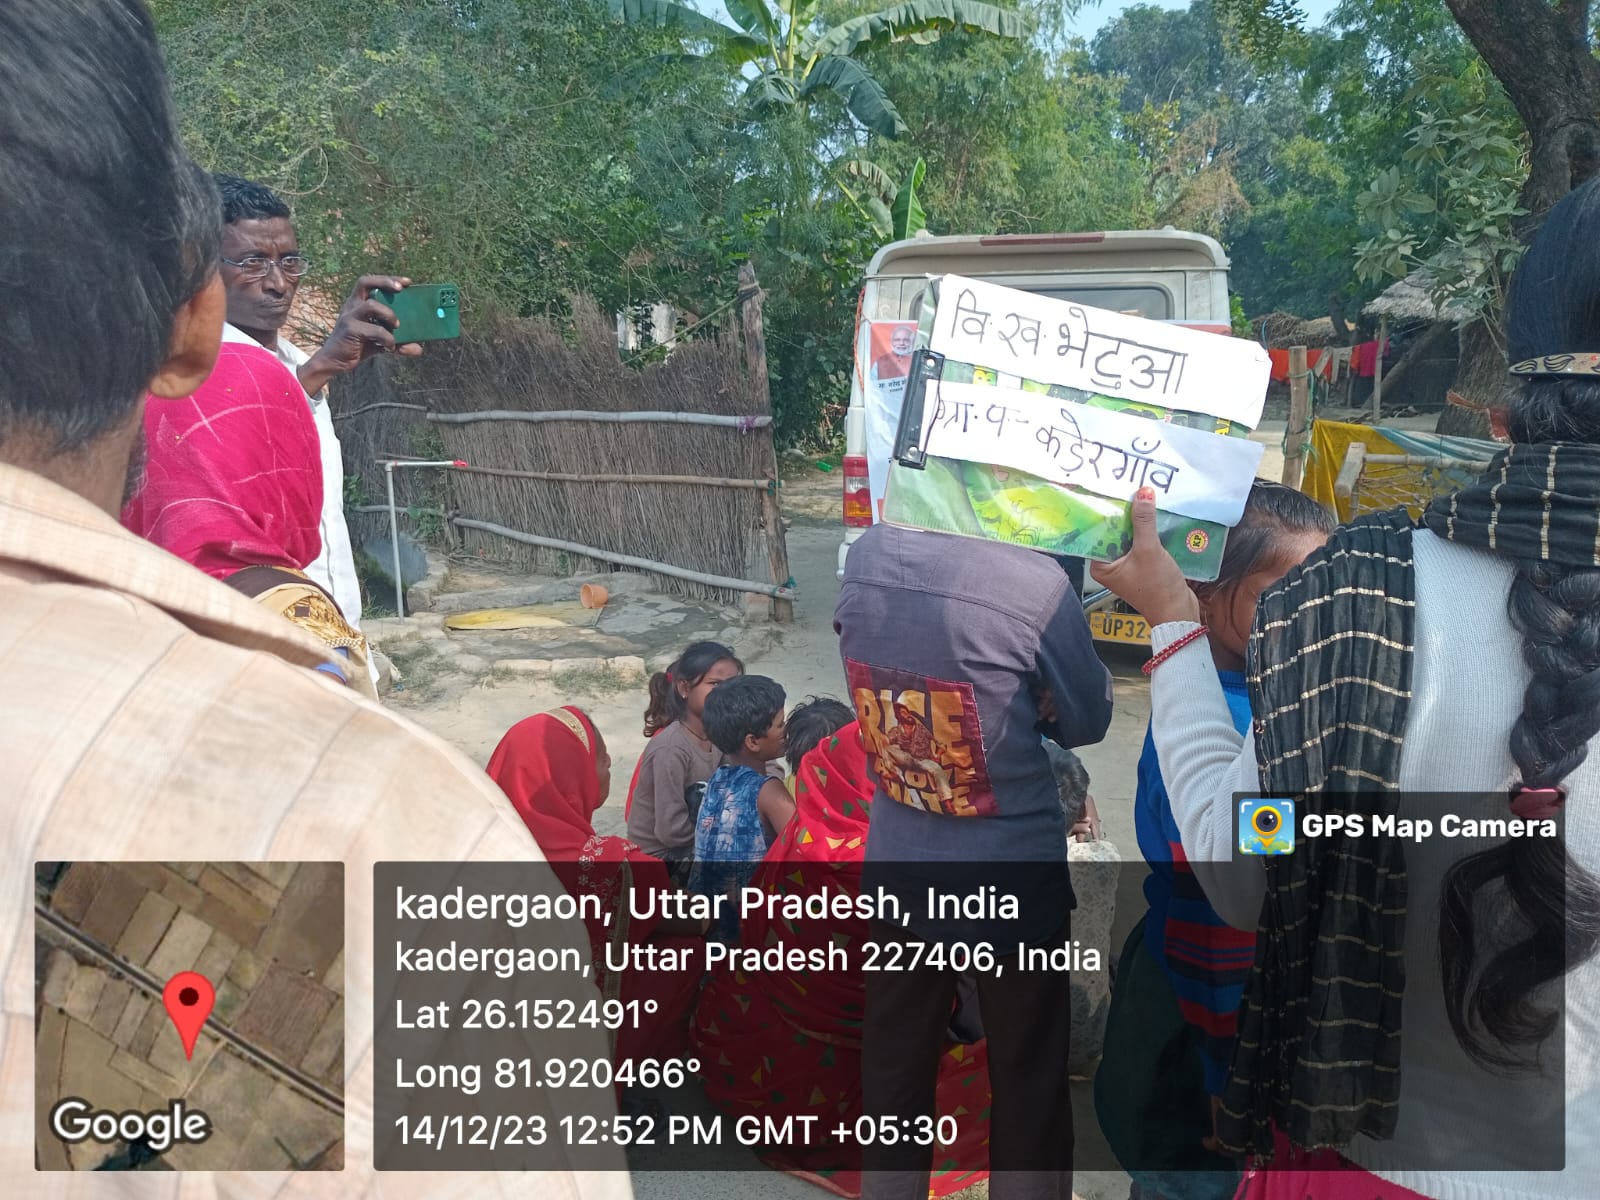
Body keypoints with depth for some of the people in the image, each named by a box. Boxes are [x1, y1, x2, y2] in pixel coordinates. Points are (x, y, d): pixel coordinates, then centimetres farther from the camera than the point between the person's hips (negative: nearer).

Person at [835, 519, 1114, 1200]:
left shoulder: (863, 558, -10)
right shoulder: (1033, 581, -23)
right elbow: (1087, 721, -6)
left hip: (897, 874, 4)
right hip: (1015, 881, -4)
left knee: (893, 1080, 21)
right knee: (1028, 1086, 18)